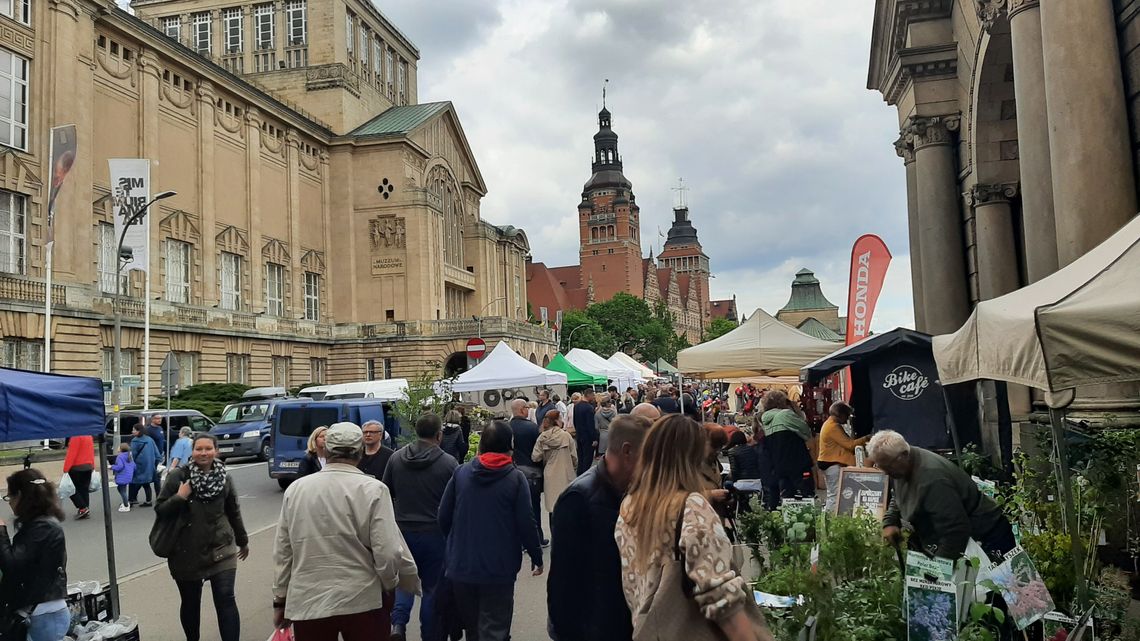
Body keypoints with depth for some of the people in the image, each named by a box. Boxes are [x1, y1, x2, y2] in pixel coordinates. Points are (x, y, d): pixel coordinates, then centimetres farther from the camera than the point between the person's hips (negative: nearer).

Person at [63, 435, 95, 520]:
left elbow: (71, 454, -18)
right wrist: (92, 466, 20)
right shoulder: (89, 436, 9)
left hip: (77, 467, -8)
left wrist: (66, 469, -15)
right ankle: (86, 511, 12)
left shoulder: (75, 436, -16)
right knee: (85, 490, 11)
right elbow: (91, 452, 14)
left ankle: (82, 508, -5)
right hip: (88, 467, 8)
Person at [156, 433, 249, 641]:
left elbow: (234, 512, 13)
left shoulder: (224, 479, 1)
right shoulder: (177, 476, -7)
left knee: (226, 599, -9)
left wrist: (242, 540, 21)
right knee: (190, 603, 13)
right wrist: (179, 497, -20)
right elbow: (160, 511, -3)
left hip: (220, 550, 1)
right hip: (186, 553, -1)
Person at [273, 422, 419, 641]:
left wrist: (280, 599, 17)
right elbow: (388, 552, -14)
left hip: (307, 603, 3)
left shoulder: (295, 489, 0)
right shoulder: (373, 489, -10)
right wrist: (390, 584, 5)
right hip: (362, 602, -3)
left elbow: (282, 551, 6)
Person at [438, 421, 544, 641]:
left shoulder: (461, 472, 0)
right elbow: (526, 523, -10)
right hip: (499, 569, -4)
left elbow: (444, 517, 3)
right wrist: (536, 556, 3)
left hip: (461, 565, 4)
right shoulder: (515, 478, -10)